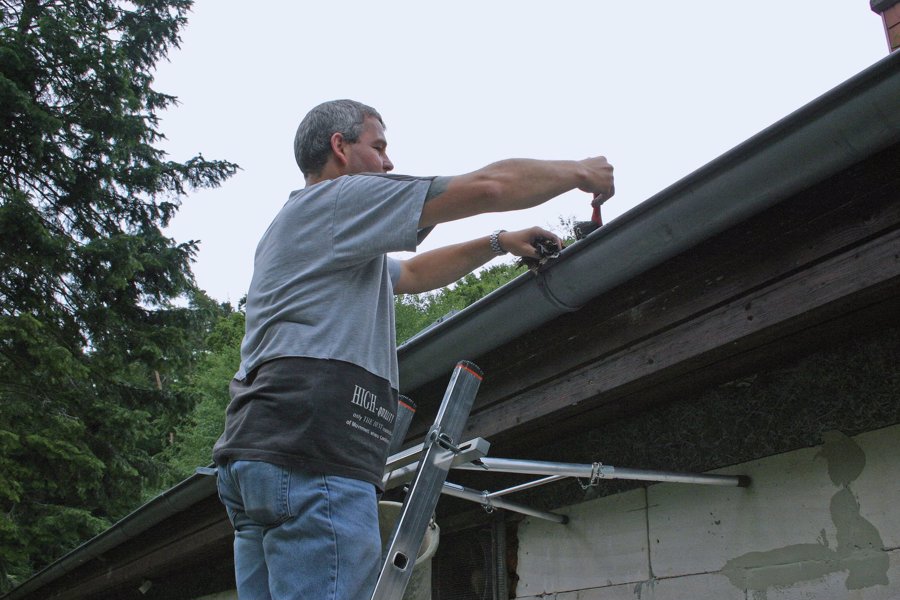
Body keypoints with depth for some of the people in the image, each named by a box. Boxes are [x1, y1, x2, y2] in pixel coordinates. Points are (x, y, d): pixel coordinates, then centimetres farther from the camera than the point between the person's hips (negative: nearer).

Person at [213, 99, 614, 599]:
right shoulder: (339, 198, 1)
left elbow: (411, 274, 40)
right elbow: (488, 186, -2)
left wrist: (500, 243, 34)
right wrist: (578, 172, 12)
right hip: (311, 459, -11)